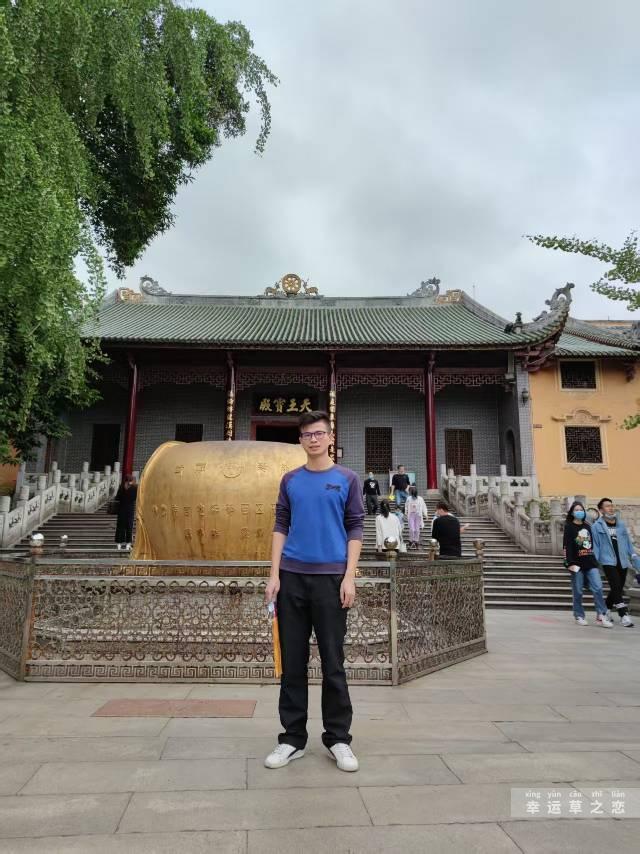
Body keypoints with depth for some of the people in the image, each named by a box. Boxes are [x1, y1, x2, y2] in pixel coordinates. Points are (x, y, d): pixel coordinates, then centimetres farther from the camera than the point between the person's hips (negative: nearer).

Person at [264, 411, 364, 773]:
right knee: (293, 661, 9)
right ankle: (293, 738, 22)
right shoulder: (290, 480, 9)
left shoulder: (348, 479, 1)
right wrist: (275, 575, -1)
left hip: (331, 578, -2)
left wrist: (349, 577, -10)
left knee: (333, 662, 6)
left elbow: (355, 529, -1)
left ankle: (339, 739, 21)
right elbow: (281, 527, 7)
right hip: (292, 578, 3)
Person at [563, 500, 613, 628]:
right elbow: (567, 546, -10)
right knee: (578, 592, 3)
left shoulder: (587, 526, 14)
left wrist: (595, 559, 16)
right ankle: (579, 616, 14)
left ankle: (602, 616, -1)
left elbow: (592, 543, 19)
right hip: (577, 563, -4)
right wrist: (570, 563, -17)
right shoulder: (569, 527, -3)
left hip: (591, 562, 5)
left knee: (598, 588, -5)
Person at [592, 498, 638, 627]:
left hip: (622, 561, 5)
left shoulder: (621, 524, 9)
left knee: (618, 589, 12)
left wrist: (633, 554, 8)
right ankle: (624, 615, -10)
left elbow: (628, 540, 13)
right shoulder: (597, 526, -4)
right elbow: (595, 545, -4)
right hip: (608, 561, -5)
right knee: (616, 587, -14)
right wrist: (594, 562, -7)